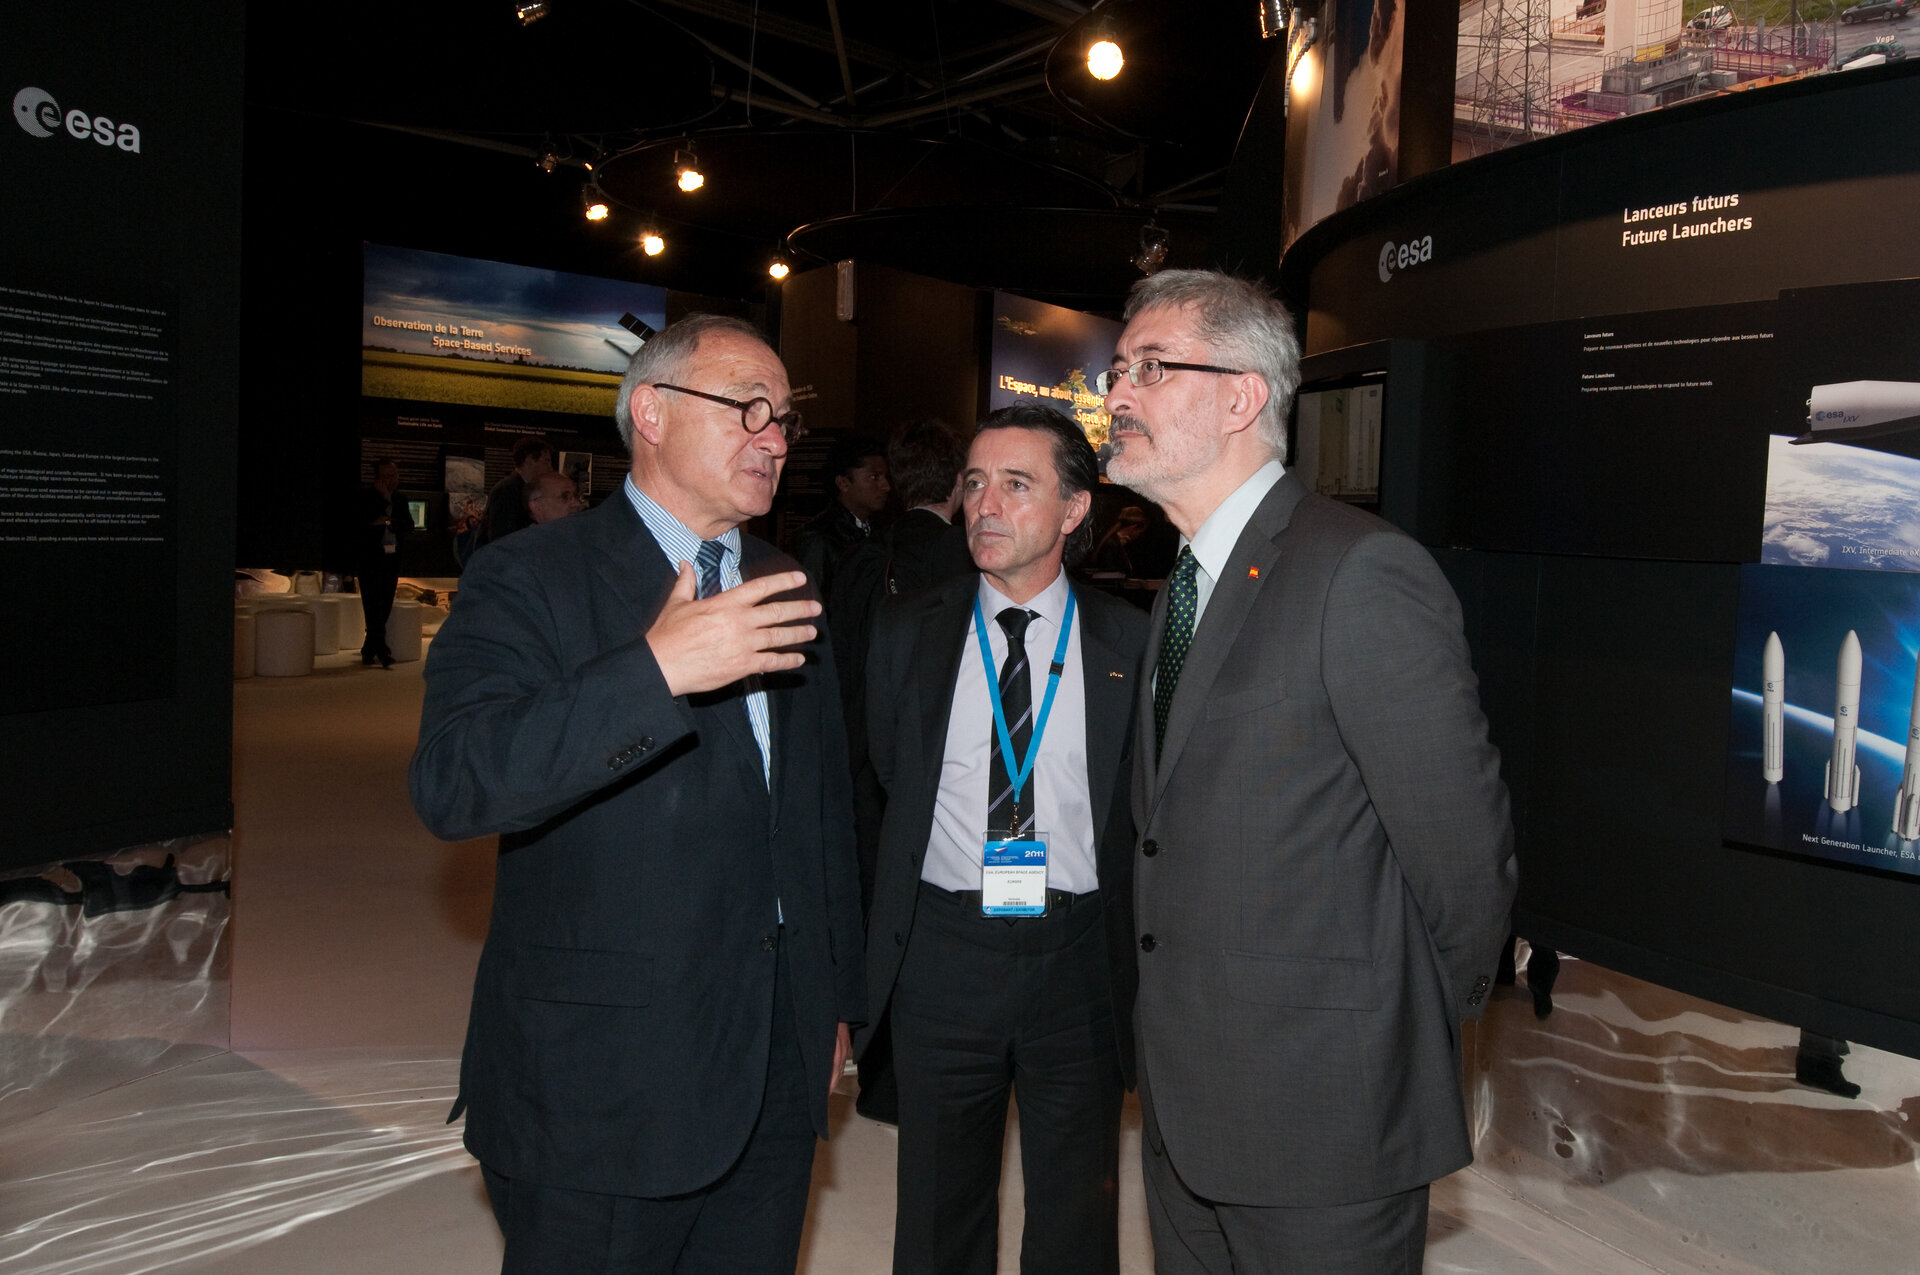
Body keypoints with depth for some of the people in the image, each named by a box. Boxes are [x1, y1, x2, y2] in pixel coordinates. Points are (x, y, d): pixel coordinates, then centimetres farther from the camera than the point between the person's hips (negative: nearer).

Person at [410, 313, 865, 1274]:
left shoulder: (788, 593, 11)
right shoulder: (528, 579, -8)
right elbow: (450, 785, -24)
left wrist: (838, 1000, 17)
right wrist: (653, 670, -33)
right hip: (599, 1089, -5)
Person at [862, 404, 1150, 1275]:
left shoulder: (1128, 641, -2)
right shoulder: (907, 632, 1)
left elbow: (1143, 807, 1)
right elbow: (878, 787, 8)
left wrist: (1138, 965, -2)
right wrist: (883, 936, 8)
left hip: (1078, 956, -1)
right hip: (943, 951, 1)